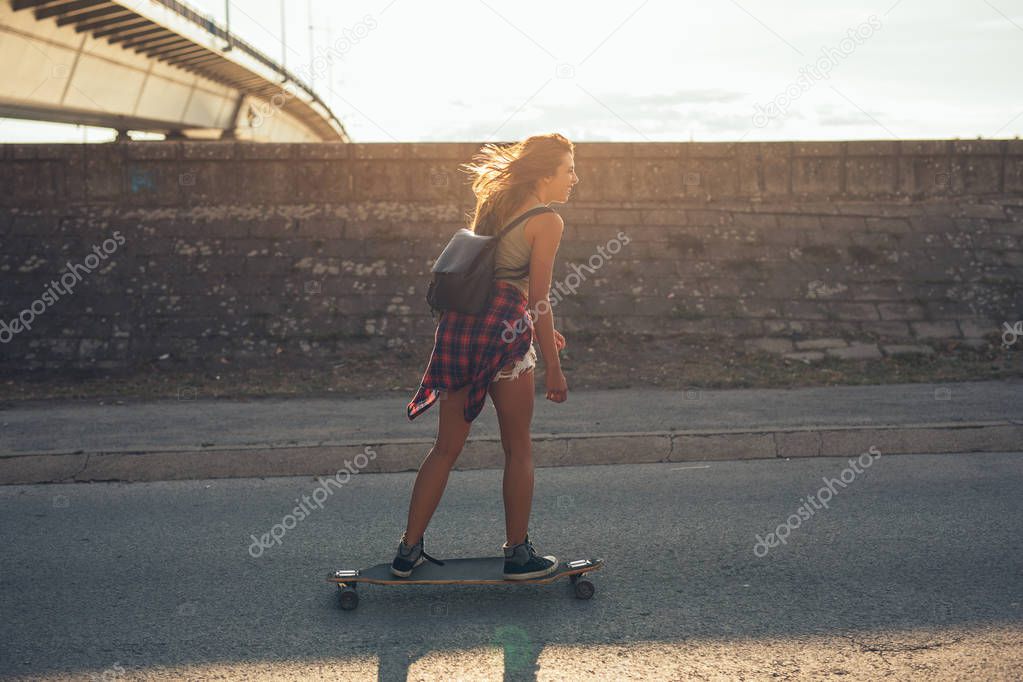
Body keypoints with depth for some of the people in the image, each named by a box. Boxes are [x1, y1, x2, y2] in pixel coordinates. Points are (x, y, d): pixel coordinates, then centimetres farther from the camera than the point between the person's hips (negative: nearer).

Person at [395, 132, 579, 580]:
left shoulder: (493, 205, 17)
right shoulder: (547, 221, -4)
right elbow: (538, 298, -8)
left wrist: (537, 325, 29)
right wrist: (553, 368, -5)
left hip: (458, 322, 7)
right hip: (503, 330, -6)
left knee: (447, 447, 13)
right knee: (518, 449, 9)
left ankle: (408, 551, 16)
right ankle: (518, 555, 17)